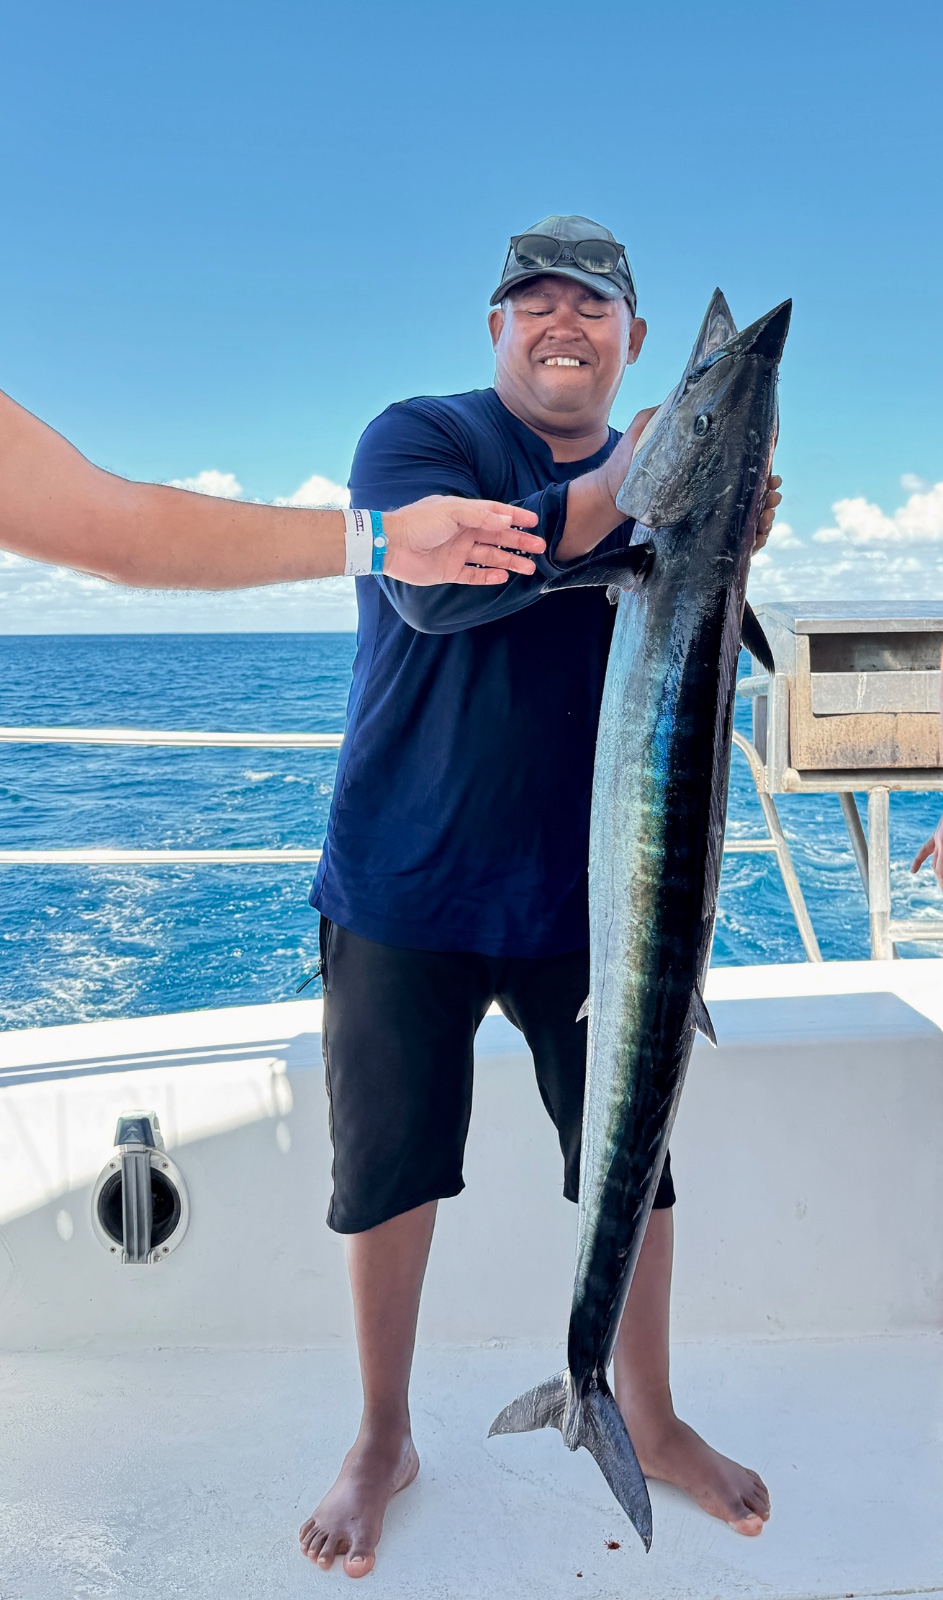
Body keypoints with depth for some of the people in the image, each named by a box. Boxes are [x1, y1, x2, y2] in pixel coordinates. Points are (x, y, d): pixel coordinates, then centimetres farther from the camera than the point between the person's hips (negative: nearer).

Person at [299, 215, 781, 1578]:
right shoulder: (419, 436, -3)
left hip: (584, 892, 3)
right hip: (405, 887, -2)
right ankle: (384, 1440, 33)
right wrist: (612, 494, -29)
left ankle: (649, 1419, 36)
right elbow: (430, 583, -23)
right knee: (388, 1171, 9)